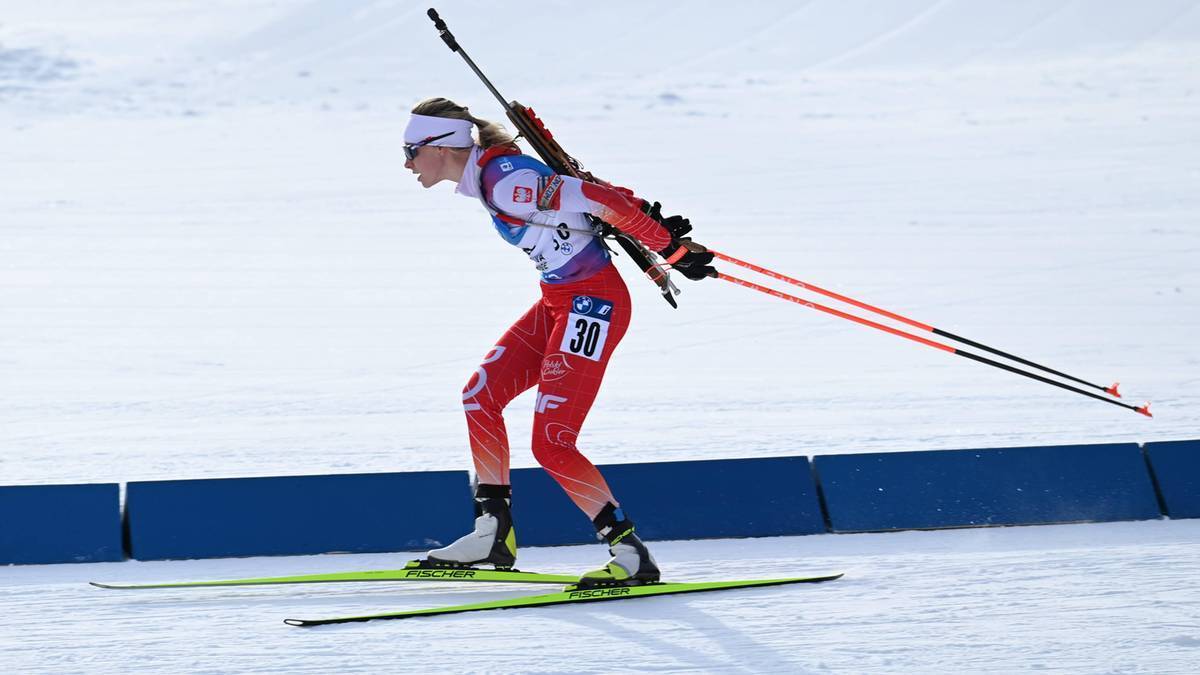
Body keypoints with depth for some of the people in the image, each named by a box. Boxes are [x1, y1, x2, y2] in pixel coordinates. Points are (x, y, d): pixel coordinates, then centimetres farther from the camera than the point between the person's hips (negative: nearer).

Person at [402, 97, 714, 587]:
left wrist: (671, 249, -19)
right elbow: (576, 188, 15)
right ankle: (493, 536, 15)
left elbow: (602, 201, -25)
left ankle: (632, 555, -4)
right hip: (560, 302, 10)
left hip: (592, 305, -10)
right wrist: (645, 212, 12)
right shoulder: (488, 176, 8)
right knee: (480, 395, 8)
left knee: (552, 445, -11)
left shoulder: (504, 183, -23)